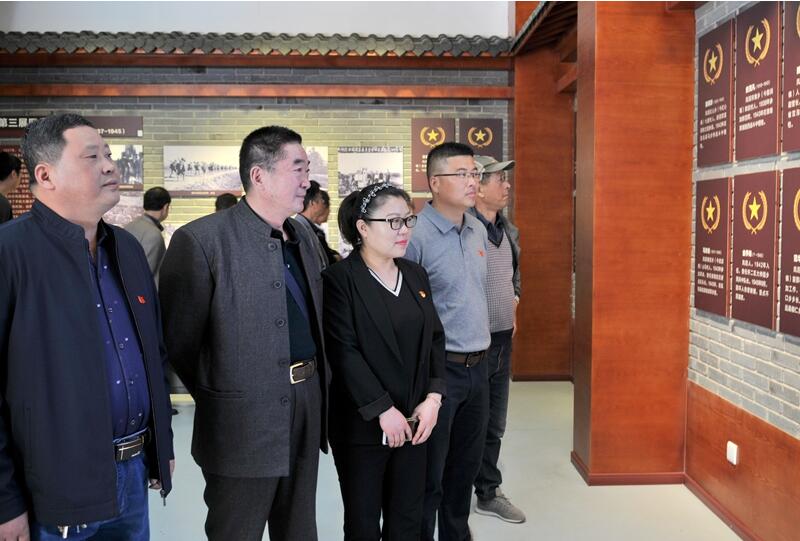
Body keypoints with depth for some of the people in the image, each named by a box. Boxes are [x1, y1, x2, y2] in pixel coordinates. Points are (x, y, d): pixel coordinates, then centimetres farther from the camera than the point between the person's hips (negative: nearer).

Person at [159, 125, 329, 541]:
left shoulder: (302, 237, 10)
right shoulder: (202, 240, -16)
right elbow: (179, 339, -10)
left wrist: (317, 386, 9)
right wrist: (216, 396, 0)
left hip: (307, 410, 7)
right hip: (244, 423, -7)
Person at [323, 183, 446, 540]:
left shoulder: (415, 274, 8)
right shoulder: (339, 279, -11)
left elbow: (435, 338, 8)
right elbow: (344, 352, -17)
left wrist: (433, 398, -4)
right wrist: (383, 410, -17)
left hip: (413, 420, 5)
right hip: (363, 425, -5)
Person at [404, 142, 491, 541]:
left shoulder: (478, 230, 8)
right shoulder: (417, 234, -16)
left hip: (477, 366, 8)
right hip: (438, 368, -7)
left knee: (466, 464, 20)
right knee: (429, 472, 7)